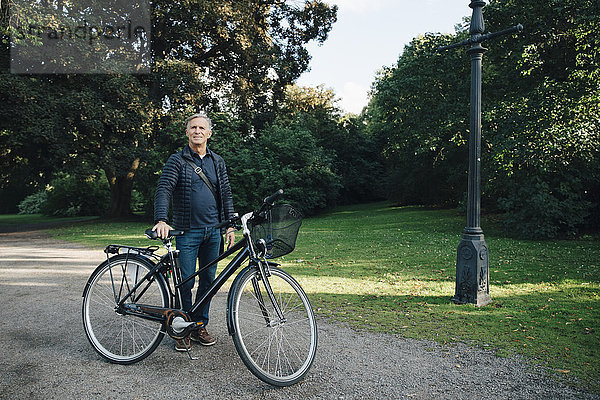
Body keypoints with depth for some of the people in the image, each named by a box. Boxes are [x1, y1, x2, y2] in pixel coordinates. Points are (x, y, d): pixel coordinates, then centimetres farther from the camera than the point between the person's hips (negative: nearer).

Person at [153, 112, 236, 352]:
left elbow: (226, 194, 14)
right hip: (187, 232, -4)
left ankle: (200, 326, 24)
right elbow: (163, 191, -12)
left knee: (207, 281, 9)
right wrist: (161, 220, -28)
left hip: (213, 232, 4)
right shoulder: (177, 161, -1)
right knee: (186, 282, 0)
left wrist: (229, 226, 7)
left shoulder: (217, 162, 12)